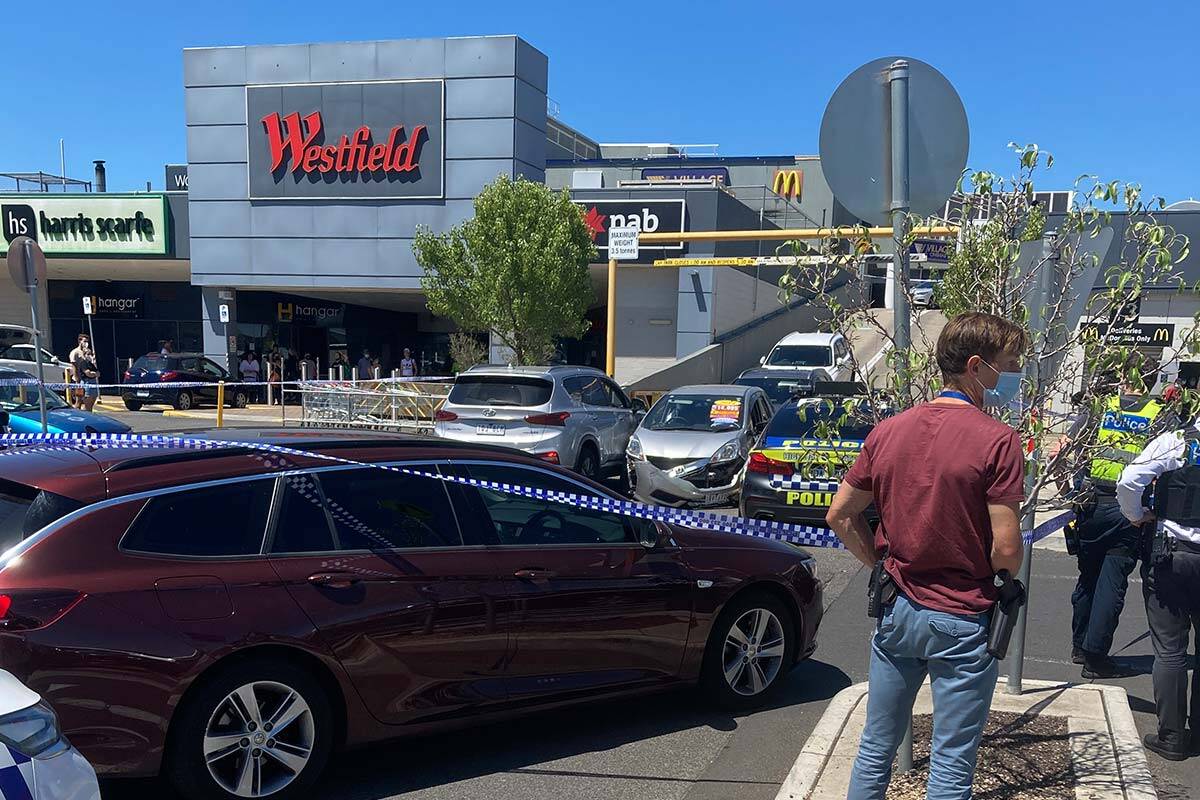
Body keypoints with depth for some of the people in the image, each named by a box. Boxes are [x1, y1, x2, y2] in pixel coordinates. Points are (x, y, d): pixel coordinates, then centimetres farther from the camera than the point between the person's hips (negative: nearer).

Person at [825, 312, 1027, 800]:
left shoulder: (888, 431, 1)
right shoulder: (997, 440, -16)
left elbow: (840, 516, 4)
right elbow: (1006, 548, -17)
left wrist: (883, 567, 11)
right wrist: (1002, 594, 2)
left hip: (896, 612, 5)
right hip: (962, 622, -5)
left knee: (876, 746, 18)